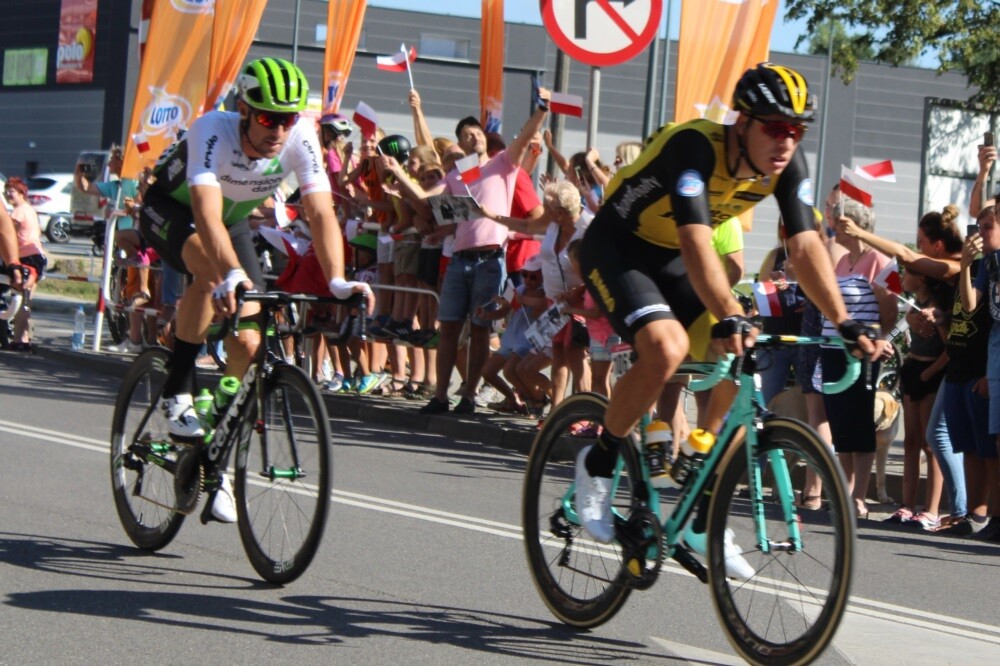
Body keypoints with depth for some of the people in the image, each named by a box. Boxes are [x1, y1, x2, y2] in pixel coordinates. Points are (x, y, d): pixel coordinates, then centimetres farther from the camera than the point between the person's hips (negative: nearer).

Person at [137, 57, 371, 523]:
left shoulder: (300, 139, -26)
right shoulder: (213, 131, -37)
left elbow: (321, 212, -31)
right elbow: (207, 212, -50)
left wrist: (337, 281, -47)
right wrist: (233, 274, -66)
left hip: (233, 220, 4)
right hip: (171, 210, -4)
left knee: (247, 342, -8)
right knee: (212, 270, -38)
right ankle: (177, 393, -21)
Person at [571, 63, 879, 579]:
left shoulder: (788, 166, -12)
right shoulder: (695, 147, -32)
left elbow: (806, 246, -15)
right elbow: (695, 242, -41)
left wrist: (844, 323, -26)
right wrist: (729, 318, -53)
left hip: (672, 262, 7)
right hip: (616, 248, -7)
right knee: (666, 348, -32)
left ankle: (703, 522, 2)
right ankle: (598, 463, -8)